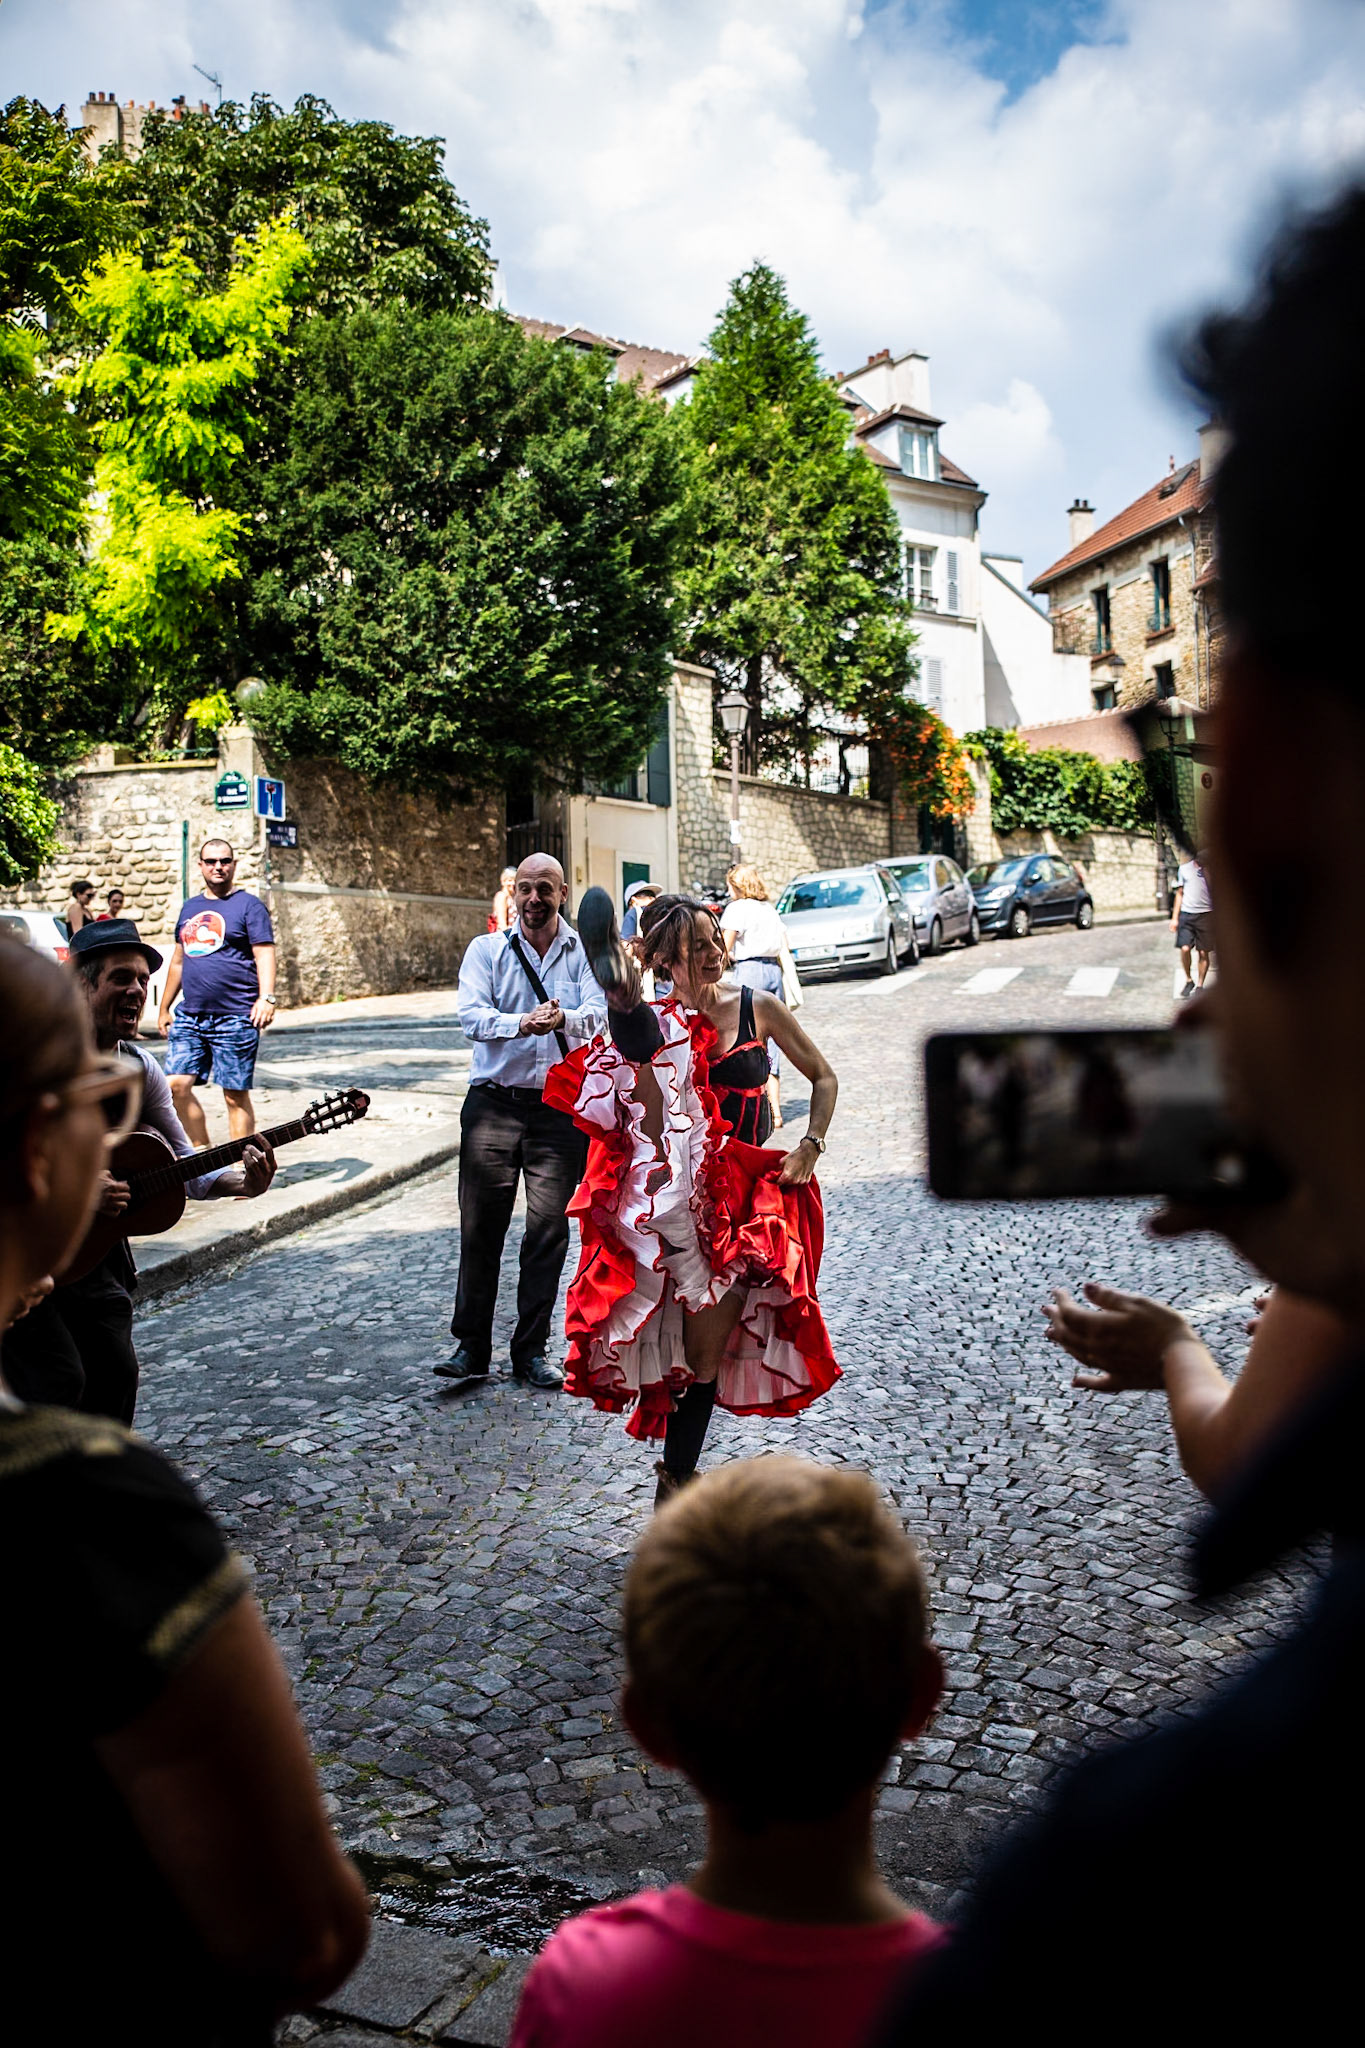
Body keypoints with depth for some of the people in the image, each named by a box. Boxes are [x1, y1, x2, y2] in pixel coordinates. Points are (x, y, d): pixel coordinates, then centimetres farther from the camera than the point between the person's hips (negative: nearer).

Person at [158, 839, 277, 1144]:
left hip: (235, 1018, -6)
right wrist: (164, 1008, 24)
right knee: (176, 1085, -1)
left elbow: (264, 954, -10)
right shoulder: (190, 908, 18)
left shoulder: (248, 905, 0)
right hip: (190, 1016, 6)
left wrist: (267, 997, -24)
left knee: (235, 1095, -2)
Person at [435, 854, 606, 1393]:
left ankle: (531, 1350, 16)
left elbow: (598, 1015, -9)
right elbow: (471, 1015, -9)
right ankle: (471, 1347, 13)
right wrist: (520, 1024, -29)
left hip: (560, 1108, 0)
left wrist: (563, 1019, -32)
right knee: (480, 1227, 1)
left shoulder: (585, 952, 6)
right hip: (493, 1104, 0)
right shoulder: (486, 949, 7)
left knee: (549, 1230, 3)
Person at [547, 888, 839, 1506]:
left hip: (743, 1192, 2)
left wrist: (810, 1146, -1)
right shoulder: (654, 1023, -1)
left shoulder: (759, 1009, 3)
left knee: (709, 1343, 5)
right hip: (677, 1183, -2)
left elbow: (823, 1077, 14)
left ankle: (677, 1477, 19)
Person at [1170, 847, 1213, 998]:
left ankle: (1200, 985, 14)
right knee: (1185, 948, -11)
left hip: (1206, 915, -1)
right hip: (1186, 913, 1)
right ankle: (1189, 980, 11)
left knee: (1204, 952, 0)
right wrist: (1175, 917, 11)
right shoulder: (1184, 868, 10)